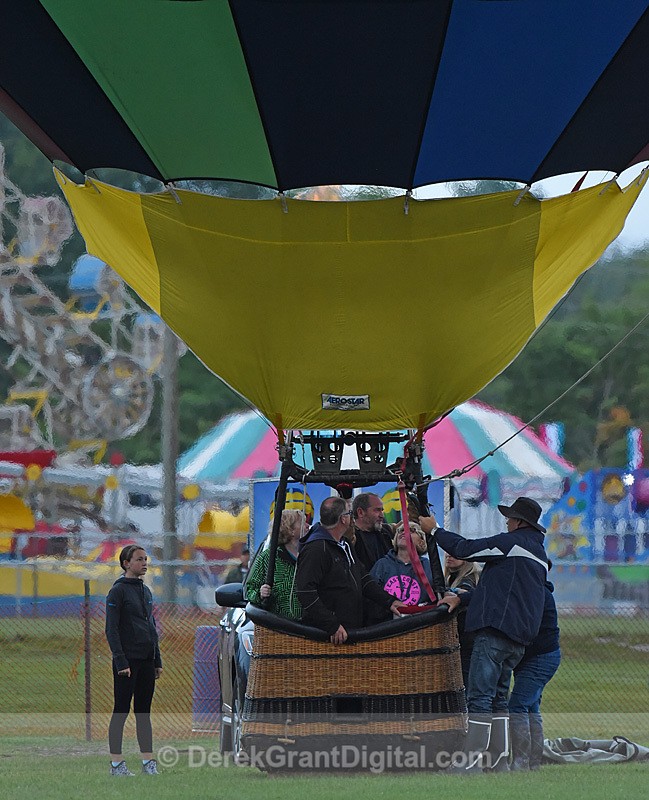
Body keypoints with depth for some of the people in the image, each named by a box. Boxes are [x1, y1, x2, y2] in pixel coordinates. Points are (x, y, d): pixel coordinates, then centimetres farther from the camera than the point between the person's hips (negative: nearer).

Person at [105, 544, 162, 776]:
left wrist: (157, 661, 16)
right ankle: (116, 762, -2)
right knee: (121, 710, -4)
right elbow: (111, 629, -11)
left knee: (144, 711, 8)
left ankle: (148, 761, 9)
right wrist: (121, 661, -18)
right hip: (127, 660, -7)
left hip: (146, 660, 7)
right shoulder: (118, 591, -7)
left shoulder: (146, 591, 16)